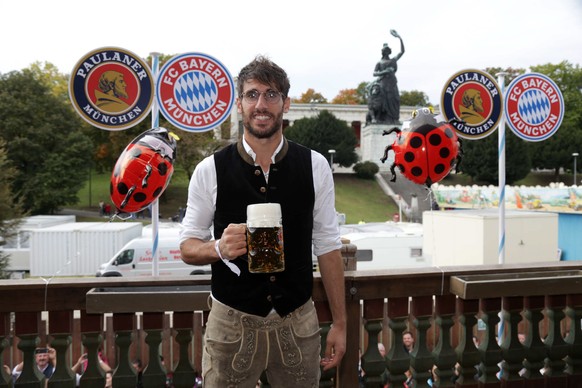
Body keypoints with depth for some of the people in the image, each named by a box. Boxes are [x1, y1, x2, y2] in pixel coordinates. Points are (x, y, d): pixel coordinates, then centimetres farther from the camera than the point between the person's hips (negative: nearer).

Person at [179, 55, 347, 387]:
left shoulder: (315, 166, -4)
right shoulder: (210, 170, -7)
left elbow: (328, 247, 1)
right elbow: (188, 246, 0)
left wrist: (340, 323, 2)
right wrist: (219, 248, -23)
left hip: (298, 322, 1)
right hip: (232, 323, -1)